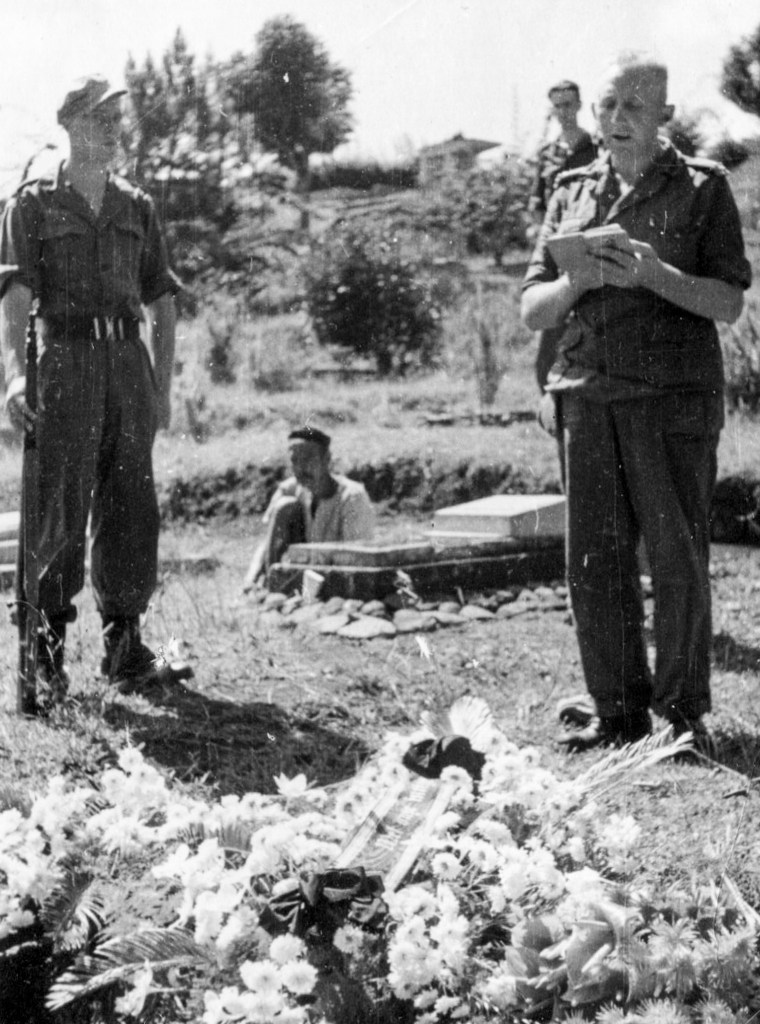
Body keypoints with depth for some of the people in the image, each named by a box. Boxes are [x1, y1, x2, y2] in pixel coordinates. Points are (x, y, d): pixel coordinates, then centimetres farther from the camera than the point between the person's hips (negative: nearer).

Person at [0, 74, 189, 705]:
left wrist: (163, 385, 11)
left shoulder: (137, 208, 16)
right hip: (65, 358, -4)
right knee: (61, 505, -4)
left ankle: (126, 642, 8)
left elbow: (162, 301, 19)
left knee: (132, 507, 1)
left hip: (129, 358, 4)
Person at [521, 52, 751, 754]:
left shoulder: (702, 188, 5)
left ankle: (685, 711, 5)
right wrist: (578, 280, -6)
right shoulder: (573, 195, 16)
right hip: (588, 393, 4)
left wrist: (654, 275, -16)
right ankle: (618, 711, 11)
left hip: (675, 394, -4)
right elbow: (532, 311, 14)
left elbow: (730, 302, -2)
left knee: (678, 557, -4)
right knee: (594, 561, 2)